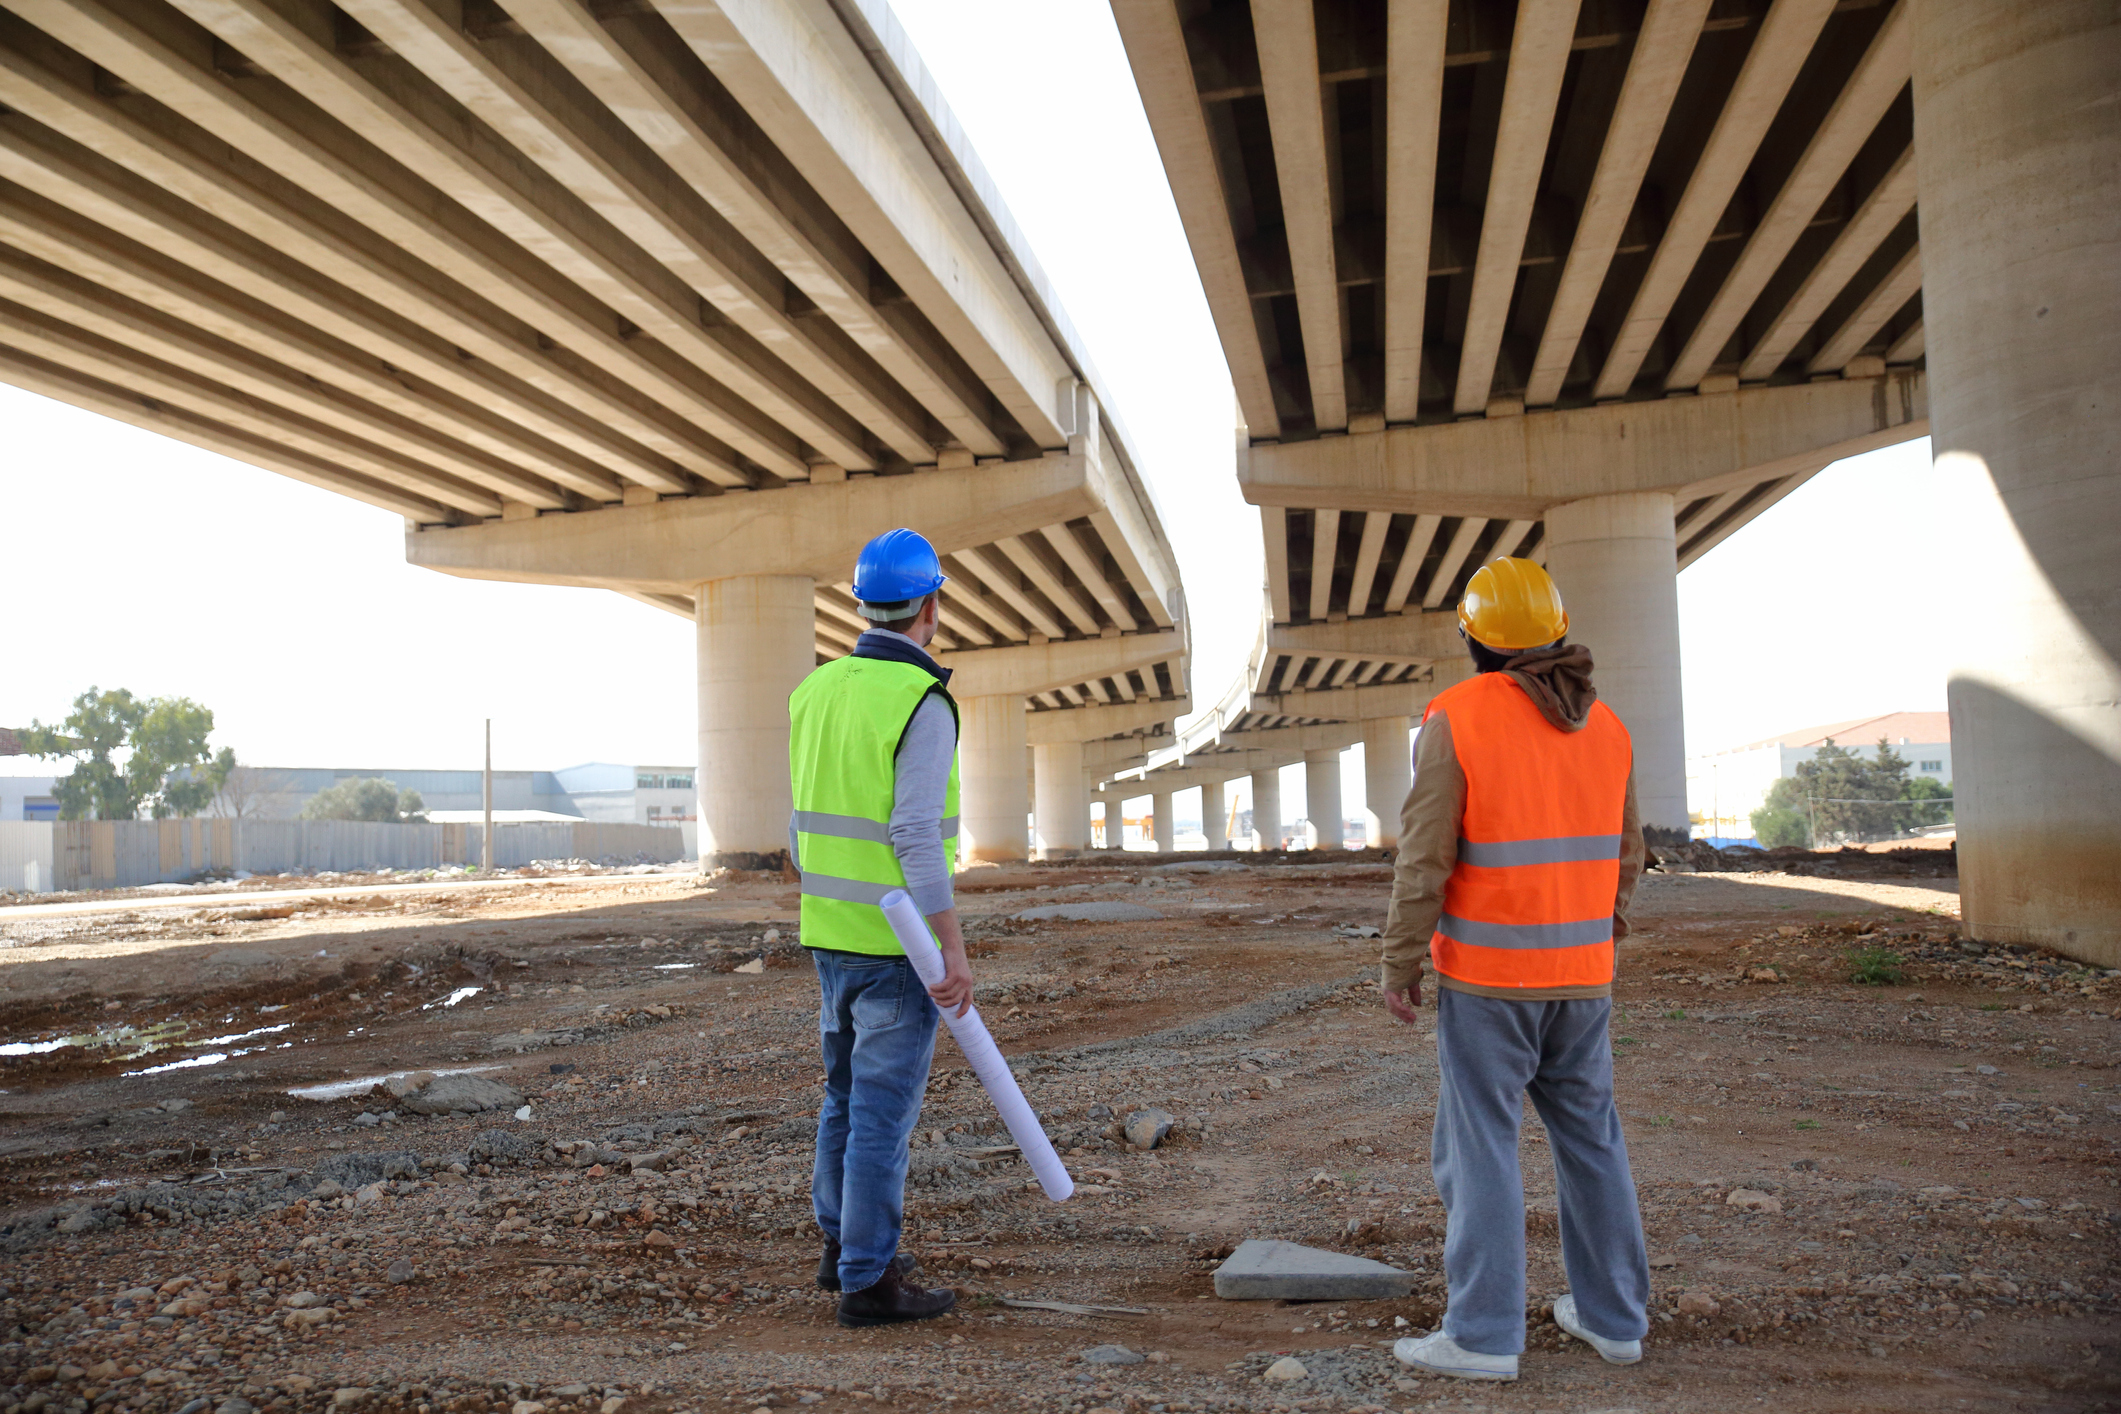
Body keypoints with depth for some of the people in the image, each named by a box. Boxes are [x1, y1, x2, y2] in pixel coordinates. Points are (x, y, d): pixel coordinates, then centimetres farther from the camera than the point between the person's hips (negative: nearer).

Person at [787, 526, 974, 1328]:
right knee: (884, 1110, 1)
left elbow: (807, 827, 12)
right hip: (900, 940, -8)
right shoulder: (923, 704, -18)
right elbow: (917, 838, -23)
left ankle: (845, 1246, 32)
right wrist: (955, 952, -20)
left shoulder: (817, 692, 7)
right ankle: (868, 1283, 10)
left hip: (832, 932, 8)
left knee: (849, 1092, 20)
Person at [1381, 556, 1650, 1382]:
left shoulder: (1456, 719, -13)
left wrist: (1399, 964, -8)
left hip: (1487, 975, -6)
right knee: (1589, 1138, 16)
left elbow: (1424, 856, -16)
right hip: (1580, 974, 6)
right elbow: (1621, 855, 13)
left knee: (1479, 1146, 1)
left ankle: (1484, 1336, 6)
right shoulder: (1604, 727, 6)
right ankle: (1612, 1316, 26)